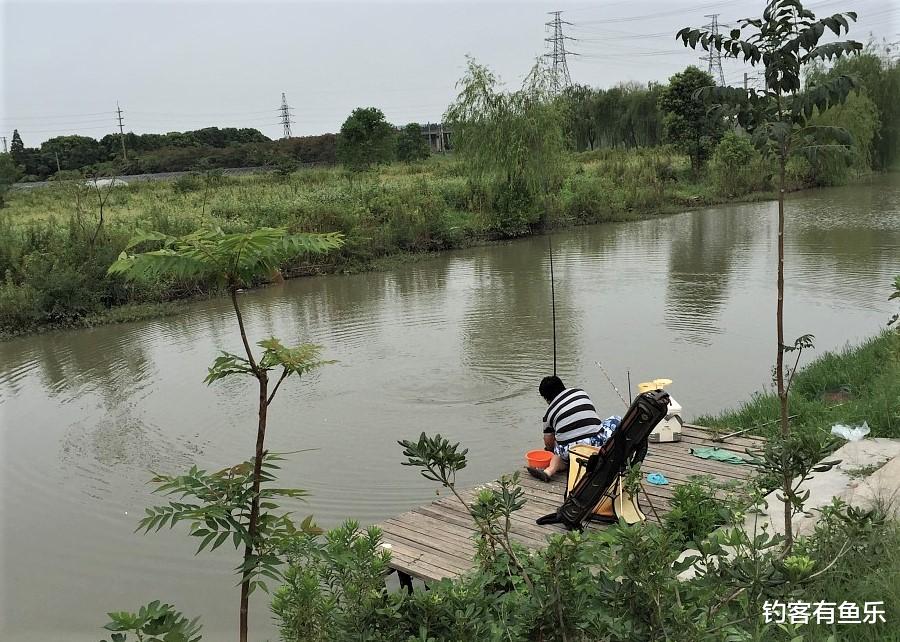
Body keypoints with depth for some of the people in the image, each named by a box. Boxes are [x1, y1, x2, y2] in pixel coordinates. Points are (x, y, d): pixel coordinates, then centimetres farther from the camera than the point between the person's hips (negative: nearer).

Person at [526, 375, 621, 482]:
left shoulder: (549, 413, 13)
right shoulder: (581, 392, 17)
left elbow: (548, 444, 20)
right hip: (596, 442, 0)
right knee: (617, 421, 25)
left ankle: (550, 470, 4)